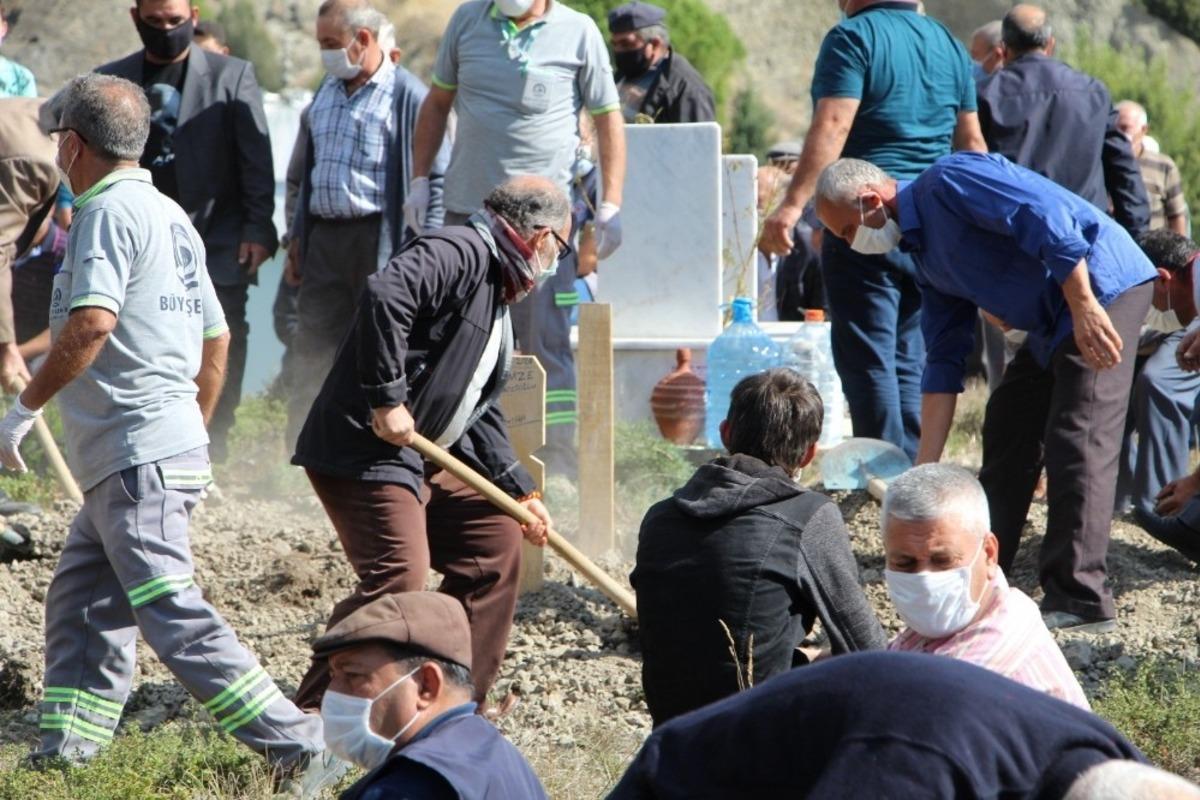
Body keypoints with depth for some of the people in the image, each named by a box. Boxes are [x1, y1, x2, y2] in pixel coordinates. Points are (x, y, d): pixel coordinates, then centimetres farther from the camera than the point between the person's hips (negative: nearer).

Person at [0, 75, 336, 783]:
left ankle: (296, 743, -18)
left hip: (138, 457, -10)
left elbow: (91, 324, -26)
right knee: (81, 599, 15)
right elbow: (216, 337, 23)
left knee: (171, 613, -13)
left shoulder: (109, 212, -11)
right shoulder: (170, 215, 18)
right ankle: (64, 752, 14)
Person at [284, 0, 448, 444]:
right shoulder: (326, 92, 16)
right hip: (324, 238, 7)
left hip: (378, 239, -7)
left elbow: (435, 178, -7)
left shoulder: (407, 96, -7)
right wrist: (298, 239, 17)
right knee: (312, 353, 5)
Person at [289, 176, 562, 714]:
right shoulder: (459, 254, -12)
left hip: (419, 459, 11)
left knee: (495, 539, 14)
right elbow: (384, 295, -30)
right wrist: (387, 400, -28)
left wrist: (521, 491, 19)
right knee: (399, 579, -20)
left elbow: (478, 414, 26)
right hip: (364, 451, -11)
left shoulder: (497, 305, 22)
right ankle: (312, 714, -16)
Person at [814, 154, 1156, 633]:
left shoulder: (950, 182, -14)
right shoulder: (923, 252, 15)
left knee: (1077, 443, -14)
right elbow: (945, 360, 16)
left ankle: (1080, 600, -14)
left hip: (1101, 288, -11)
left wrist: (1085, 308, -28)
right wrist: (925, 467, 13)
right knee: (1009, 430, 16)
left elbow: (1047, 219, -24)